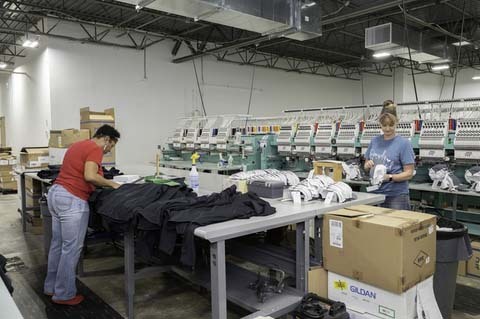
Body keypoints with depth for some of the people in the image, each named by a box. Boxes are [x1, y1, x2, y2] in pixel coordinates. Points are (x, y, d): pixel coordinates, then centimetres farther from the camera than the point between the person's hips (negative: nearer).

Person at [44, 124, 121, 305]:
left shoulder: (78, 145, 20)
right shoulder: (95, 148, -10)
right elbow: (90, 176, -24)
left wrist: (103, 185, 18)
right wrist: (111, 184, -10)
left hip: (56, 193, 10)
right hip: (72, 200, -10)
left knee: (57, 244, 18)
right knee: (72, 248, -1)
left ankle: (51, 286, 30)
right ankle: (64, 294, 9)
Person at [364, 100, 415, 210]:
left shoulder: (404, 143, -8)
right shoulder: (374, 141, 7)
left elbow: (409, 173, -10)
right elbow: (366, 166, 15)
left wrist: (390, 177, -25)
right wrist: (369, 164, -8)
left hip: (396, 196, -4)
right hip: (375, 193, 5)